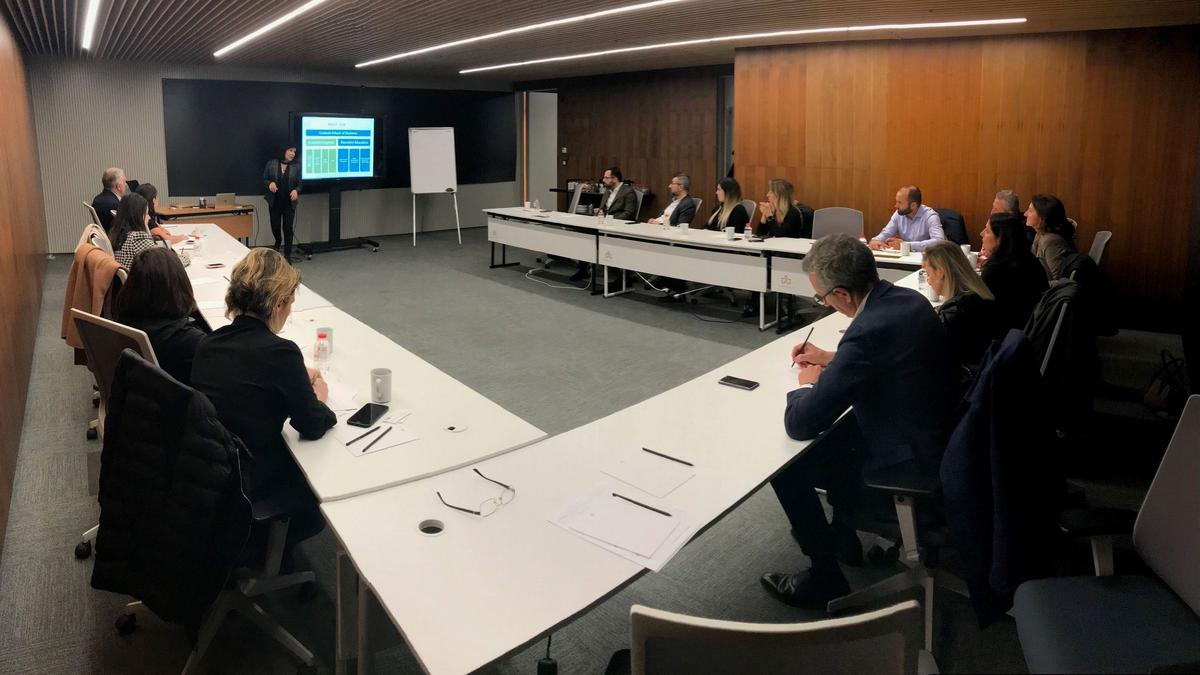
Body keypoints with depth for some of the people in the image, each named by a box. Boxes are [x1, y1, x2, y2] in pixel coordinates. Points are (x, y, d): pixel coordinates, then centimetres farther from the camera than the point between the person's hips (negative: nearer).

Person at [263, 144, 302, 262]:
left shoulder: (296, 167, 0)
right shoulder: (271, 163, -1)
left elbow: (299, 184, 1)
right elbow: (264, 180, 3)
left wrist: (296, 190, -20)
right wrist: (270, 183, -18)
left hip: (289, 202, 0)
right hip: (274, 201, 0)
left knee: (288, 228, -2)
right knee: (275, 226, 7)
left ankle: (287, 255, 6)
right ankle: (277, 243, 41)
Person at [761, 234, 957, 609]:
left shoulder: (869, 332, -31)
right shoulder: (910, 299, -3)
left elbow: (799, 423, -25)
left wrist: (808, 384, -5)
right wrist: (834, 360, 13)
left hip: (905, 474, -9)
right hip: (936, 443, 9)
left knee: (783, 462, 1)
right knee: (834, 431, 25)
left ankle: (825, 578, 16)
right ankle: (841, 532, 41)